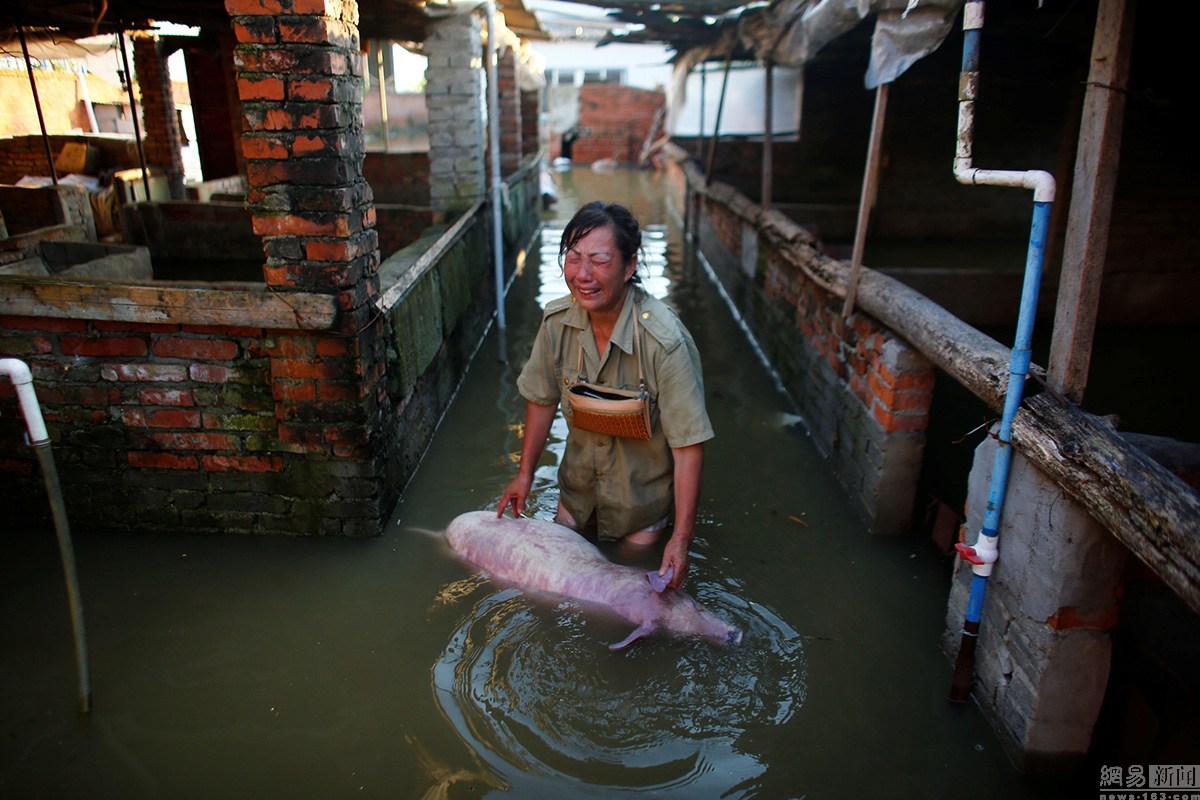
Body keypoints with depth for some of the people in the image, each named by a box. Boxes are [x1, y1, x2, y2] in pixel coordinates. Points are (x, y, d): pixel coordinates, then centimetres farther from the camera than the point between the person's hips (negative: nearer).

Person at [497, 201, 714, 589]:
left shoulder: (666, 341, -34)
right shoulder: (557, 321, -18)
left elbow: (689, 445, -30)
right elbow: (542, 398, -1)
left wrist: (681, 538, -30)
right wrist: (525, 472, 4)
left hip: (644, 495, -4)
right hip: (578, 485, 5)